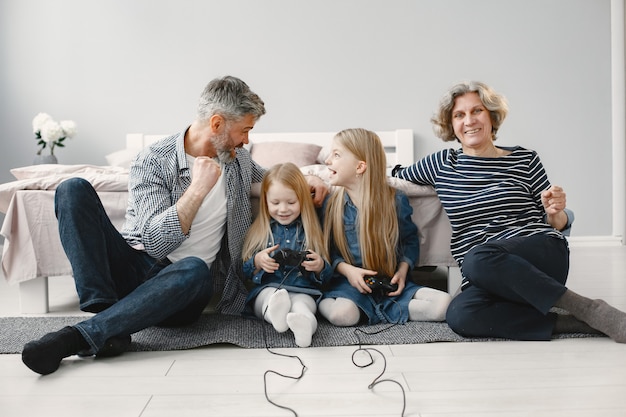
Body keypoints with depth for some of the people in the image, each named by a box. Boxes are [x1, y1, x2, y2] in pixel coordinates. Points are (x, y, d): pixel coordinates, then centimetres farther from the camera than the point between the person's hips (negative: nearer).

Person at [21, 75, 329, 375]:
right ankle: (107, 311, -35)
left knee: (195, 270, -38)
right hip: (134, 269, -1)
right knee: (74, 189, -21)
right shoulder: (151, 162, -7)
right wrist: (199, 188, -21)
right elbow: (155, 243, -17)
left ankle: (76, 337, -34)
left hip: (181, 286, 2)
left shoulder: (237, 159, 9)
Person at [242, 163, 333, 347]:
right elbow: (245, 272, 15)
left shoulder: (311, 231, 16)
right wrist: (257, 262, -7)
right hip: (266, 290, 1)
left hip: (303, 292, -1)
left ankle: (303, 323, -69)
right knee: (273, 295, -36)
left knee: (301, 304, -36)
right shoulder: (258, 231, 17)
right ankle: (277, 312, -68)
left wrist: (320, 267, -8)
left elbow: (326, 276, 15)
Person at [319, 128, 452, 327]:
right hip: (348, 283, -2)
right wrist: (346, 269, -14)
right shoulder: (330, 204, 1)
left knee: (443, 304, -20)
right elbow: (325, 249, 4)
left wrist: (403, 269, -5)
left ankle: (373, 312, -10)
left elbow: (410, 240, 11)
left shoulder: (396, 200, -1)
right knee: (342, 313, -38)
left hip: (389, 284, 3)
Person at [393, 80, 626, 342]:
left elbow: (558, 225, 11)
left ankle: (587, 309, -24)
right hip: (486, 280, 2)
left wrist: (556, 213, -11)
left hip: (543, 256, -2)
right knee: (460, 315, -33)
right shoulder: (441, 164, 12)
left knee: (478, 258, -36)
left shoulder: (525, 161, 8)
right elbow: (396, 177, 30)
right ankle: (568, 322, -22)